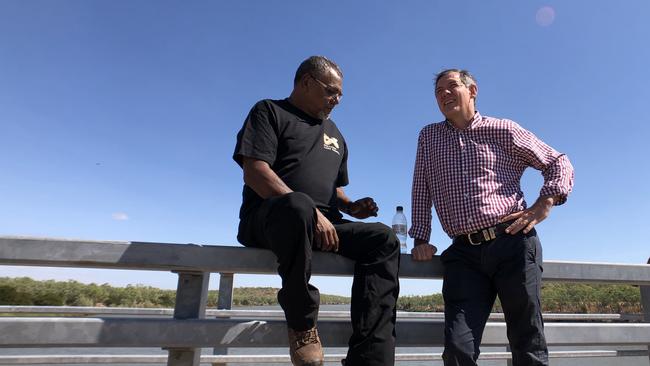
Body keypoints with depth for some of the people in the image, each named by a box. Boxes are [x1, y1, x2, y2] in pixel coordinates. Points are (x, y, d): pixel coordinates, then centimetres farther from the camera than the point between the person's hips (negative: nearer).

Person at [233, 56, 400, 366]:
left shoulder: (335, 134, 27)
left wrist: (350, 207, 5)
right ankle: (301, 323, -19)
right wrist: (311, 213, -21)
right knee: (299, 205, -40)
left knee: (383, 239, -18)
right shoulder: (270, 112, 5)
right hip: (267, 219, -6)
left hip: (322, 225, 6)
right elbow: (254, 172, -11)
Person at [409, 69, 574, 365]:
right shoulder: (428, 136, 16)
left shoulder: (503, 130, 8)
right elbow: (421, 191, 12)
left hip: (513, 244, -1)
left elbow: (559, 163, 13)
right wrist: (420, 239, 4)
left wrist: (544, 204, -2)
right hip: (464, 254, 1)